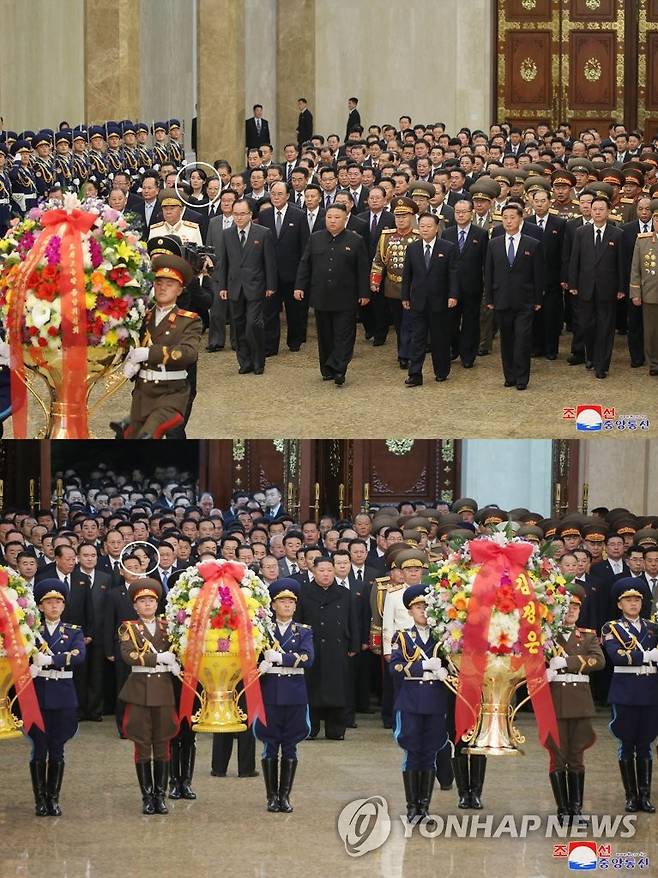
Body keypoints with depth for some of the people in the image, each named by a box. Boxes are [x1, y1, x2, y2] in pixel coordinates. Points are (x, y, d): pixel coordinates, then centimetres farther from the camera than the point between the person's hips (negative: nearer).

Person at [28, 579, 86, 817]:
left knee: (57, 750, 4)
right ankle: (40, 800, 7)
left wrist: (49, 660, -22)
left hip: (63, 697, 1)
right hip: (37, 696, -1)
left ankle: (53, 799, 12)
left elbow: (79, 656, -11)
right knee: (39, 749, 0)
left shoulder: (74, 632, 8)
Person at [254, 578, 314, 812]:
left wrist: (279, 657, -19)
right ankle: (272, 796, 8)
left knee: (290, 747, 3)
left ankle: (285, 796, 9)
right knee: (270, 745, 1)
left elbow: (307, 659, -9)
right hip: (270, 694, -1)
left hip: (294, 695, 1)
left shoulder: (304, 631, 7)